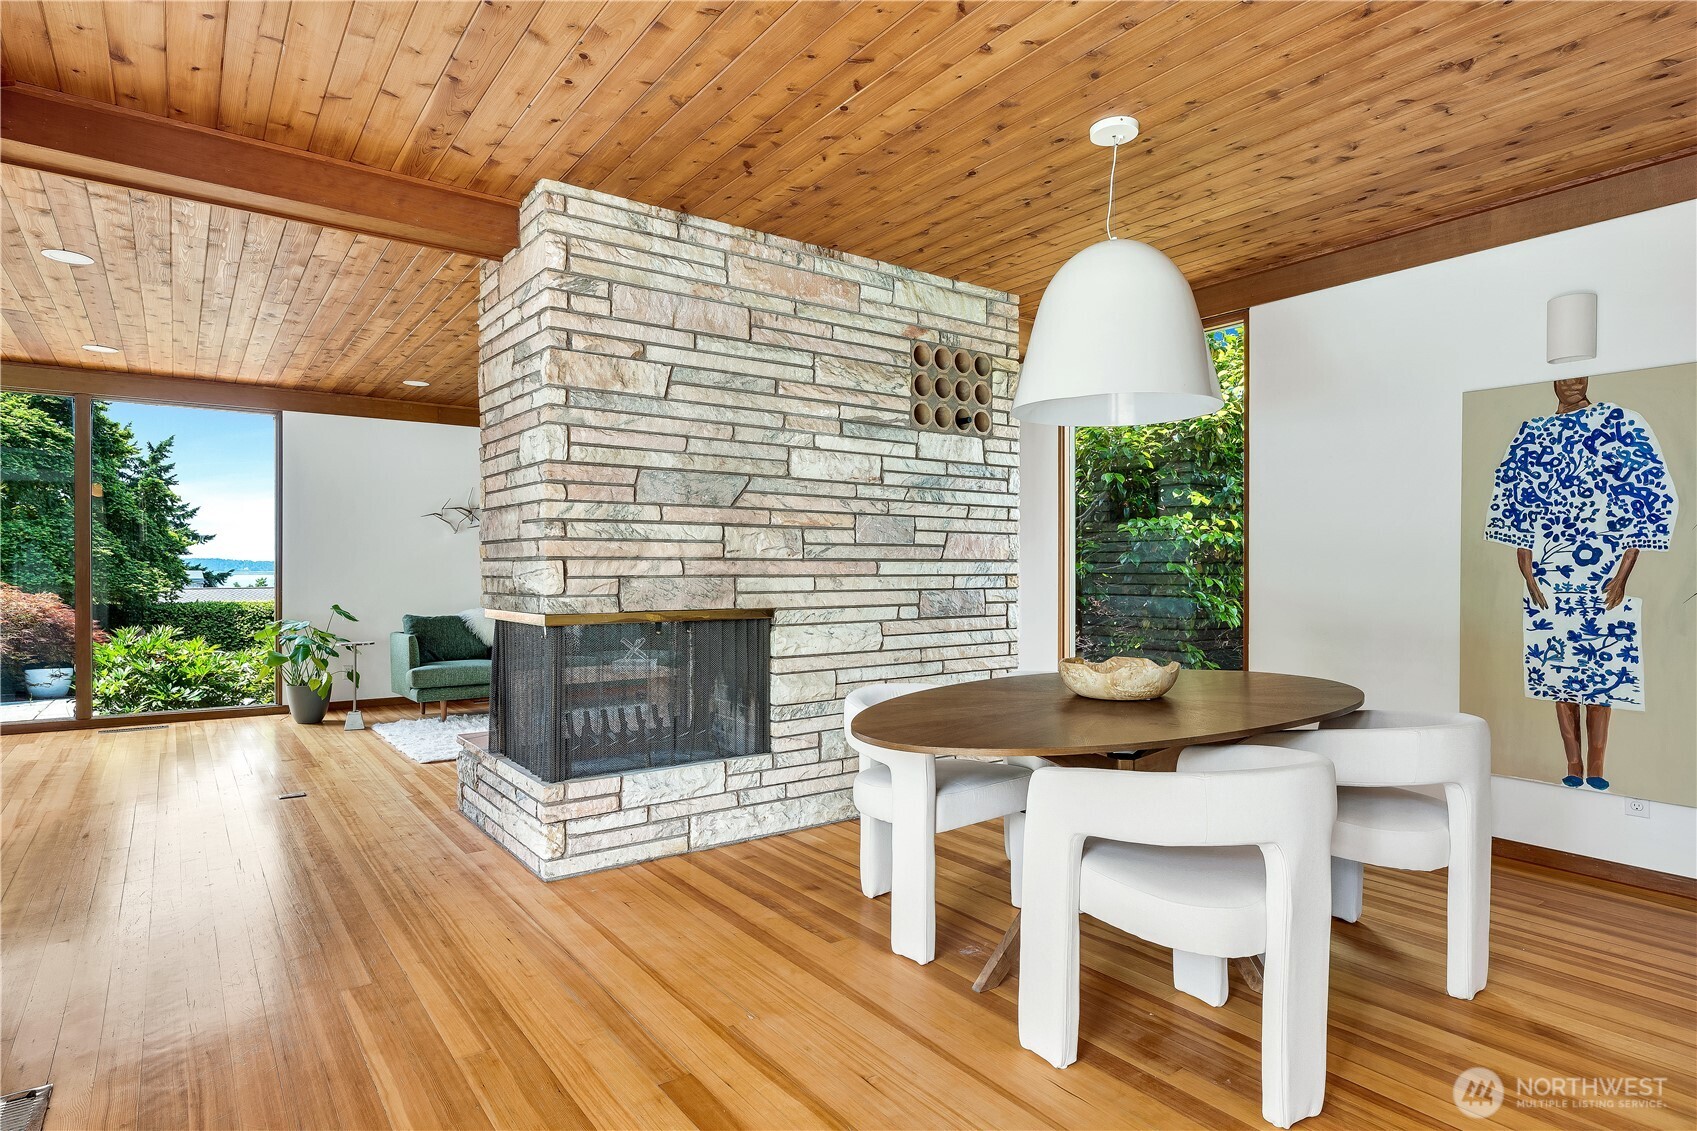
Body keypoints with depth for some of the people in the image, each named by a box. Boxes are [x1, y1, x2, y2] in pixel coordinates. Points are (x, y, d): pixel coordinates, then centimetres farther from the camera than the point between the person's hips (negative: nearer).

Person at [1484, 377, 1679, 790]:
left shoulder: (1620, 424, 4)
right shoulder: (1531, 434, 9)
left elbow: (1646, 503, 0)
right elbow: (1516, 507, 8)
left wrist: (1622, 575, -7)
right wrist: (1527, 574, 1)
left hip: (1604, 578, -1)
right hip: (1550, 579, 2)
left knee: (1602, 669, 0)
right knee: (1558, 668, 4)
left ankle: (1596, 767, 10)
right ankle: (1573, 765, 13)